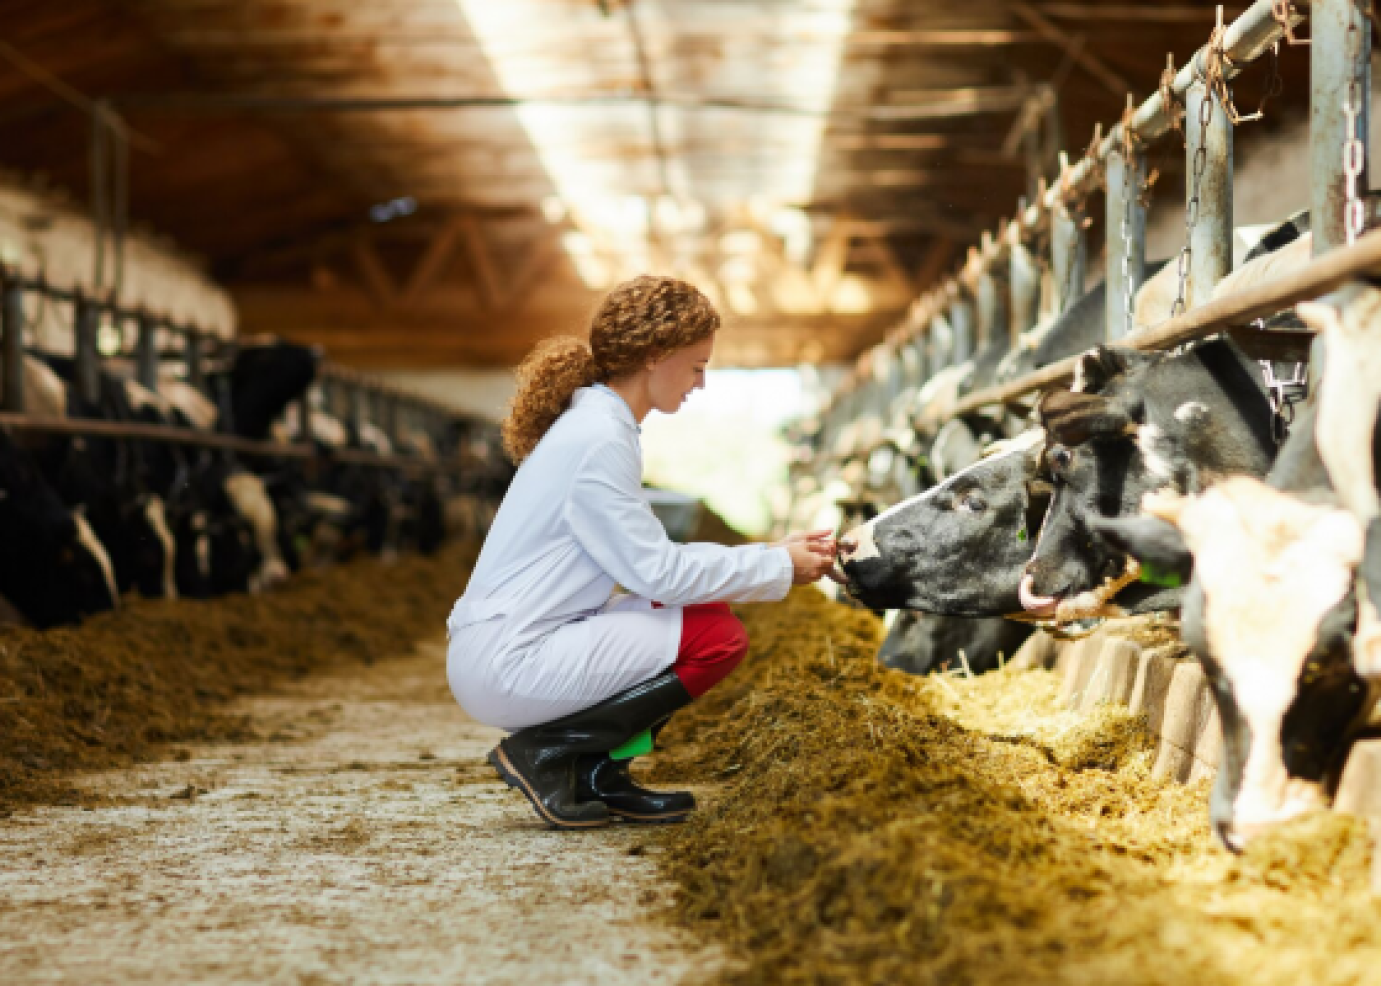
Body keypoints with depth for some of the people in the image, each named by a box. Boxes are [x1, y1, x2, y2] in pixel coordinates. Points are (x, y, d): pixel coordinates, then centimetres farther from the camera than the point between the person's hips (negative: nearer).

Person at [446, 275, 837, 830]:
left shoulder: (597, 425, 13)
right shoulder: (598, 441, -17)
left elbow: (649, 557, 15)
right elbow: (656, 572, -18)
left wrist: (772, 554, 8)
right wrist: (779, 566, -8)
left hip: (504, 652, 10)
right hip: (506, 664, -10)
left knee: (708, 610, 10)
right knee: (718, 638, -12)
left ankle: (594, 774, 7)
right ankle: (545, 753, -6)